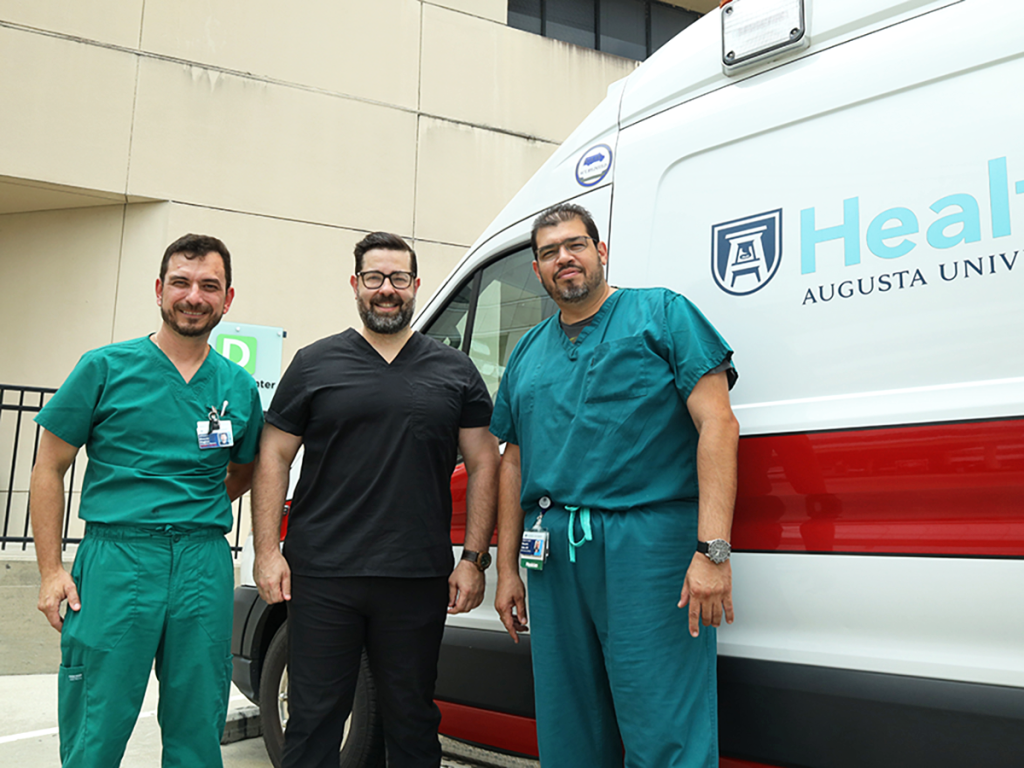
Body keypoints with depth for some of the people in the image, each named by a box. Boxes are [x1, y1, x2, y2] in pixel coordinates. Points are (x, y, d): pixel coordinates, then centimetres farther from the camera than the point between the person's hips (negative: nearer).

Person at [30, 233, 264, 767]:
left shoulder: (240, 387, 9)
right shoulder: (105, 368, 0)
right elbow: (49, 468, 2)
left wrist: (191, 510, 10)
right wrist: (51, 570, -4)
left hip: (205, 567, 3)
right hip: (115, 561, -3)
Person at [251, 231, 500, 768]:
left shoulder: (454, 371, 9)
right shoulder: (315, 364, 6)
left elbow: (484, 465, 8)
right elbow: (273, 460, 6)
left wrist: (474, 559, 0)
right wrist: (266, 551, -3)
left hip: (418, 581, 1)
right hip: (322, 577, -1)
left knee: (412, 723, 12)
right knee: (313, 720, 6)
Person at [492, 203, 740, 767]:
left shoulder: (661, 313, 2)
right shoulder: (528, 354, 19)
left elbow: (717, 425, -7)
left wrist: (712, 550, -16)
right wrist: (507, 569, 16)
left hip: (648, 542, -6)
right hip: (555, 553, 6)